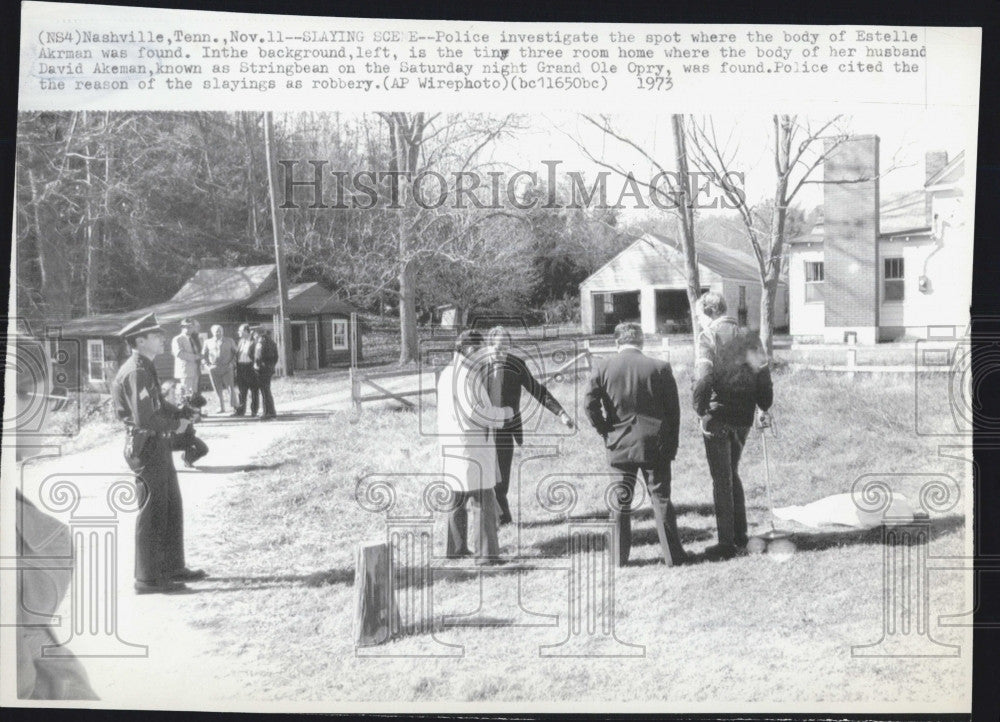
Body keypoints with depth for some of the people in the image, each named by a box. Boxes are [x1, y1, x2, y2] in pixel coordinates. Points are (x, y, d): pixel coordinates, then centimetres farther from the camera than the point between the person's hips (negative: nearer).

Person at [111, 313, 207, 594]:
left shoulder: (145, 368, 13)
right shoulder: (136, 372, -20)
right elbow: (144, 418, -26)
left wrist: (180, 414, 6)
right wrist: (175, 425, -12)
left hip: (159, 447, 11)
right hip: (147, 447, -11)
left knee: (172, 508, 18)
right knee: (152, 513, -2)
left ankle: (173, 567, 29)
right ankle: (147, 578, 7)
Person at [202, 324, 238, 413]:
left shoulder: (229, 341, 6)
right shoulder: (208, 342, 9)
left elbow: (236, 352, 11)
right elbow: (204, 354, 19)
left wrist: (232, 363, 1)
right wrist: (208, 364, 7)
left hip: (227, 368, -1)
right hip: (214, 369, 1)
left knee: (231, 388, -9)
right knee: (218, 390, 3)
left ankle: (234, 406, -3)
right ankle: (221, 408, 9)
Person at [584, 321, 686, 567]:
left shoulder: (602, 368, -3)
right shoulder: (660, 368, -4)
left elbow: (590, 405, -7)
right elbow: (674, 410, -1)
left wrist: (606, 432, 6)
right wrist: (671, 446, 8)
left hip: (619, 445, 1)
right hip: (655, 445, 0)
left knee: (620, 502, 9)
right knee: (661, 499, 7)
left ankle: (620, 557, 14)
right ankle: (673, 555, 11)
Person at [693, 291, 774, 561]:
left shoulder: (708, 337, -8)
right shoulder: (748, 336, 7)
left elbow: (703, 378, -19)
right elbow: (763, 374, 7)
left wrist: (700, 410, -11)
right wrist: (764, 408, 16)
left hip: (717, 417, -5)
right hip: (743, 417, 6)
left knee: (722, 480, 2)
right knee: (732, 474, 21)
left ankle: (728, 543, 4)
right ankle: (740, 536, 25)